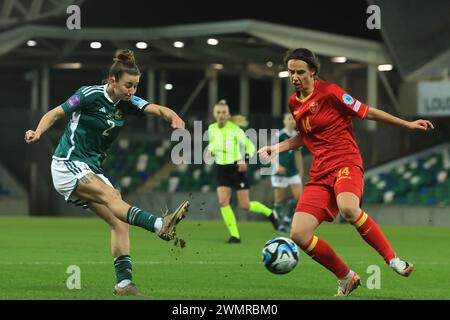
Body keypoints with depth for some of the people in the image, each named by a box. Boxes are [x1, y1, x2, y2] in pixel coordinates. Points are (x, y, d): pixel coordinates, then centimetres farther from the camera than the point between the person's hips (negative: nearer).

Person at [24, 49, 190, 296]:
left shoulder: (127, 103, 3)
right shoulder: (90, 95, -12)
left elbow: (159, 109, -8)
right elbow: (55, 113, -5)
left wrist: (175, 119, -30)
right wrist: (37, 133, -22)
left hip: (92, 170, 7)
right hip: (68, 165, -7)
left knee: (119, 222, -6)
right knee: (109, 195, -30)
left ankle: (123, 282, -8)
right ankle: (160, 225, -51)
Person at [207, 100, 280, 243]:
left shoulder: (235, 129, -13)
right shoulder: (212, 128, 0)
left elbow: (250, 146, -6)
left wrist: (245, 160, -21)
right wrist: (211, 150, -2)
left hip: (236, 168, -4)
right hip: (221, 169, 4)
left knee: (245, 205, -1)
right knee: (223, 202, -13)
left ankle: (269, 213, 28)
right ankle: (234, 235, -7)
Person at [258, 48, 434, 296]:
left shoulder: (329, 92, -5)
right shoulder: (294, 103, 15)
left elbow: (366, 112, 1)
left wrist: (407, 124, 1)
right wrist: (276, 148, 18)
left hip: (346, 163, -6)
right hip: (319, 174, 6)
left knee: (348, 208, -39)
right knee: (298, 234, -12)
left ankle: (393, 259, -22)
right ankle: (346, 277, 6)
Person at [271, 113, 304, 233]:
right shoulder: (279, 135, -8)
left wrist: (300, 169, 23)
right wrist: (277, 165, -29)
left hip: (293, 172, 5)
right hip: (280, 172, -5)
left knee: (299, 196, -7)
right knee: (279, 200, 0)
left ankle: (287, 218, 11)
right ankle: (281, 223, 14)